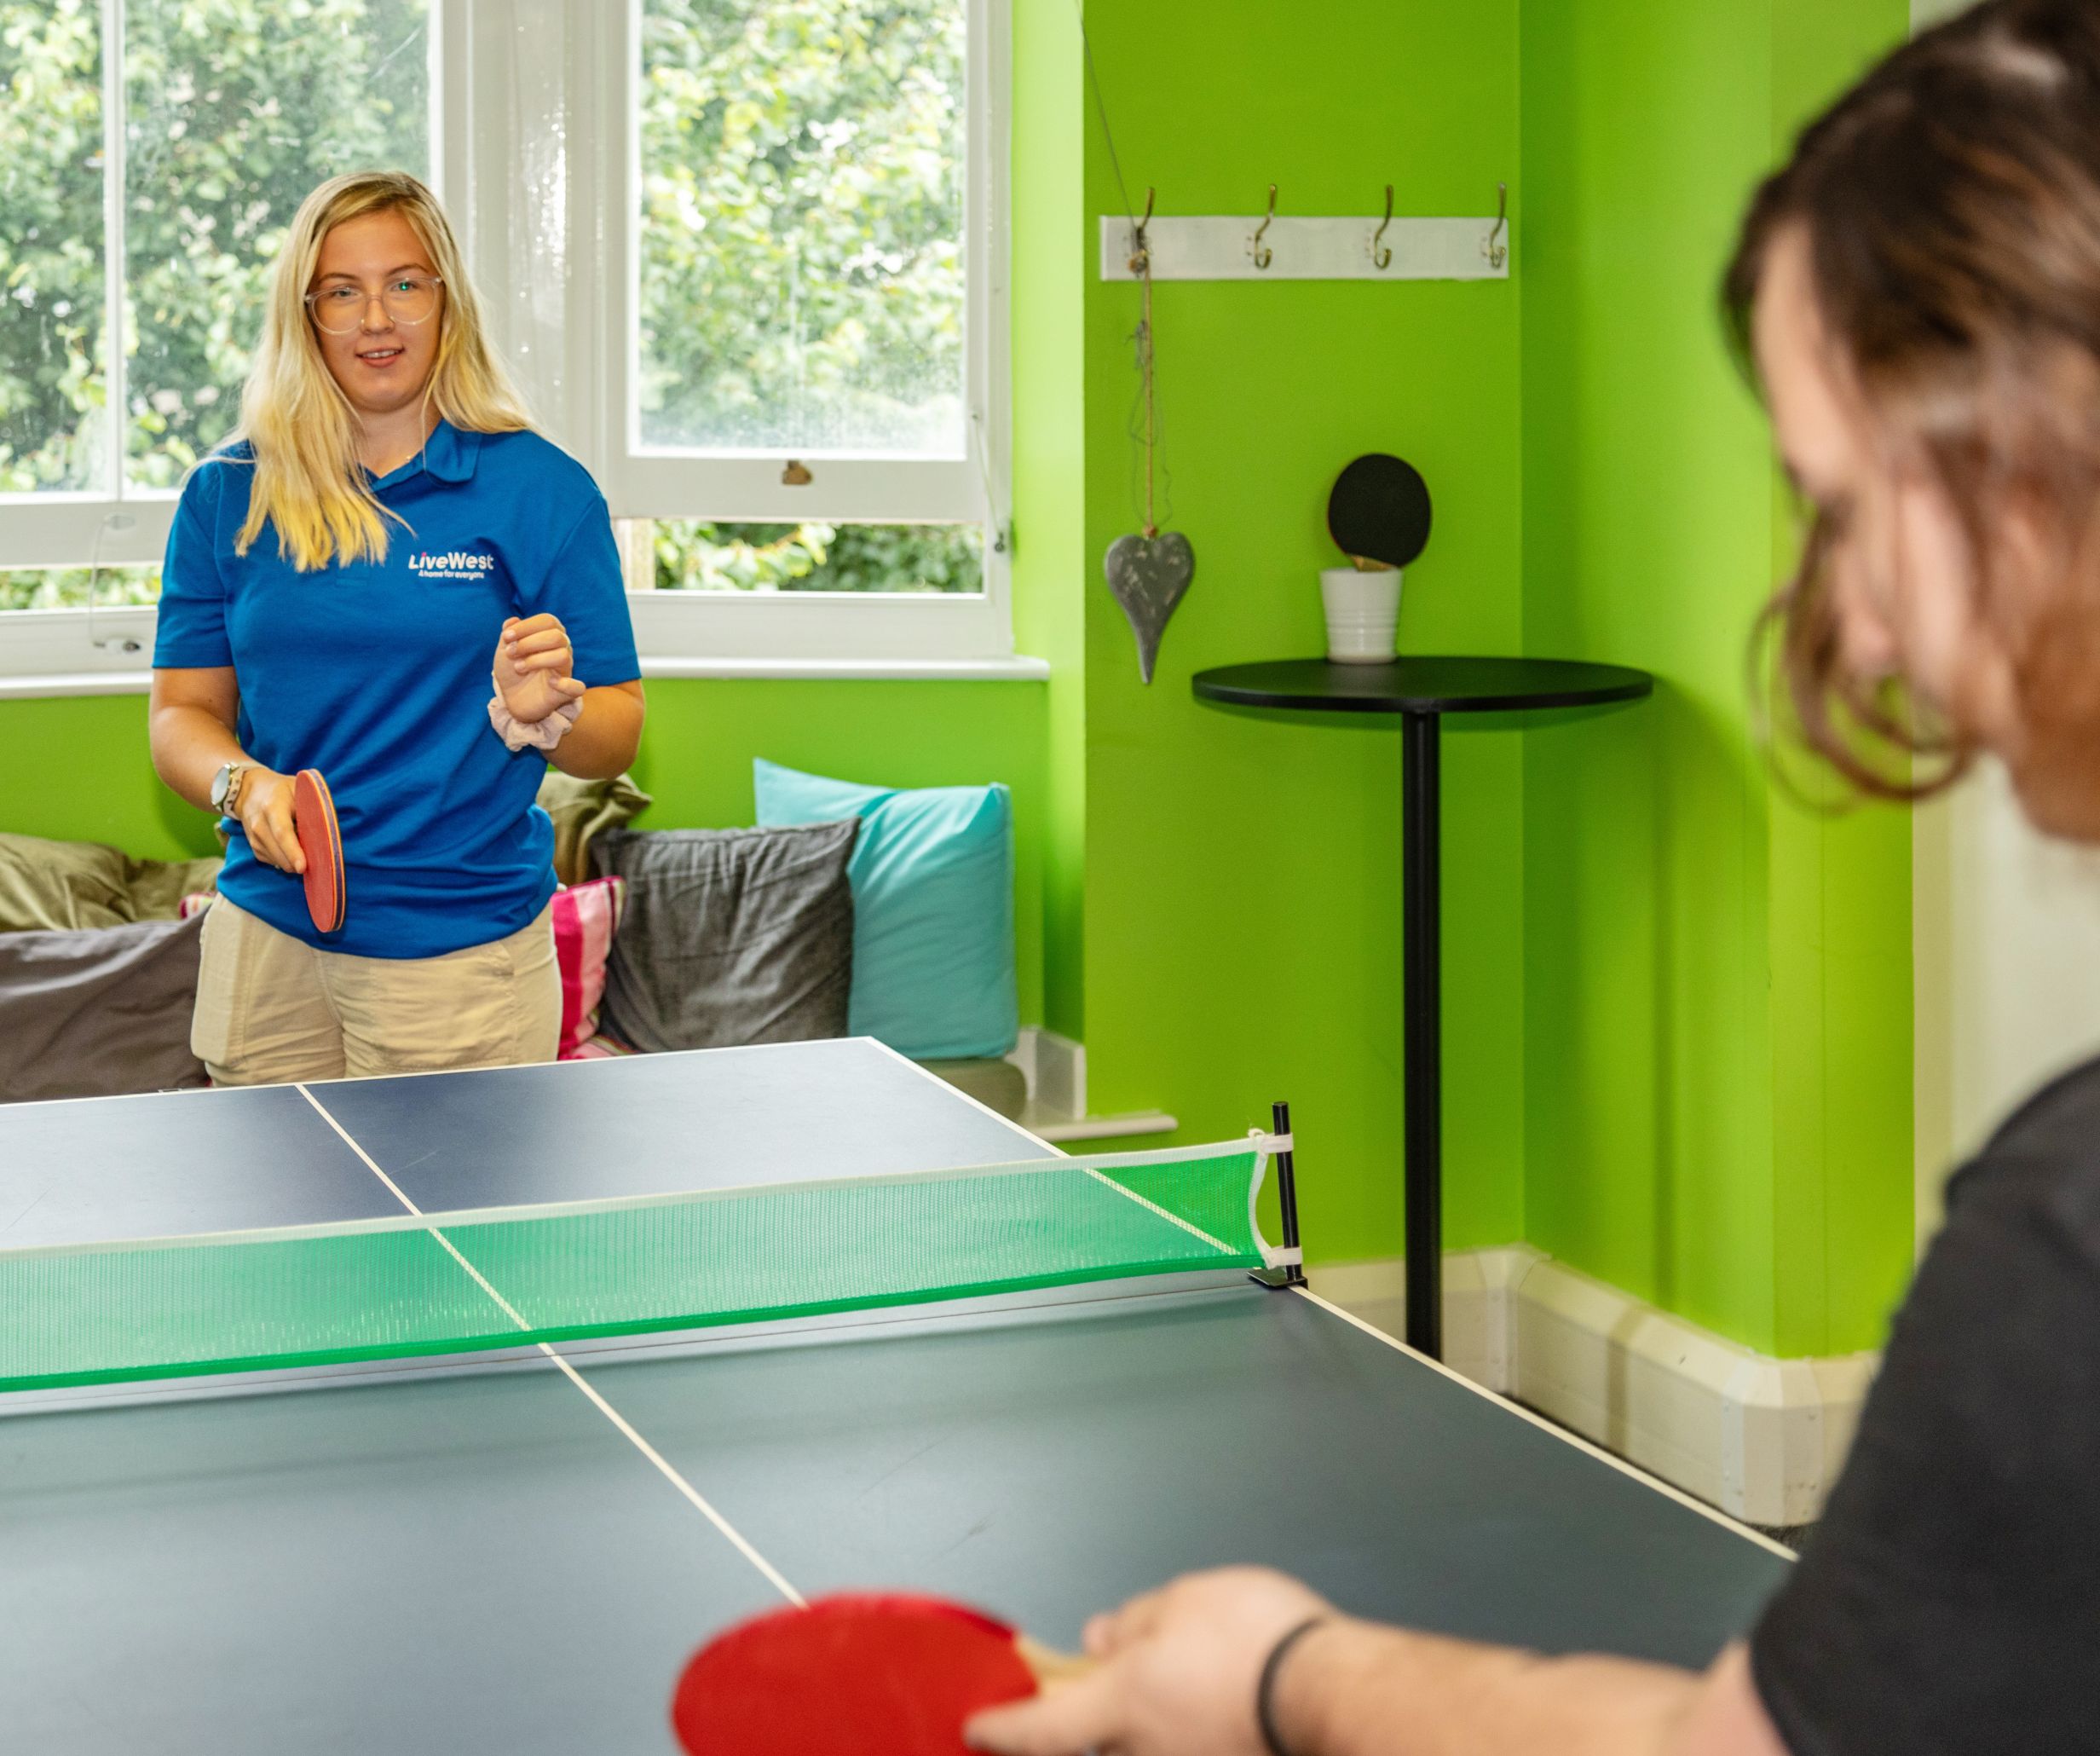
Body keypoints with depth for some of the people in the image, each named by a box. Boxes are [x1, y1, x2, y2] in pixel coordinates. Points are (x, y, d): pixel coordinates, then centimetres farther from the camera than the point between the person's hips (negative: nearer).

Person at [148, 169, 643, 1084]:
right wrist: (245, 785, -14)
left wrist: (545, 710, -22)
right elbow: (183, 711, 7)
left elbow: (617, 737, -1)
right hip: (266, 937, 2)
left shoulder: (544, 489, -1)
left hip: (463, 950, -2)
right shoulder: (226, 494, 6)